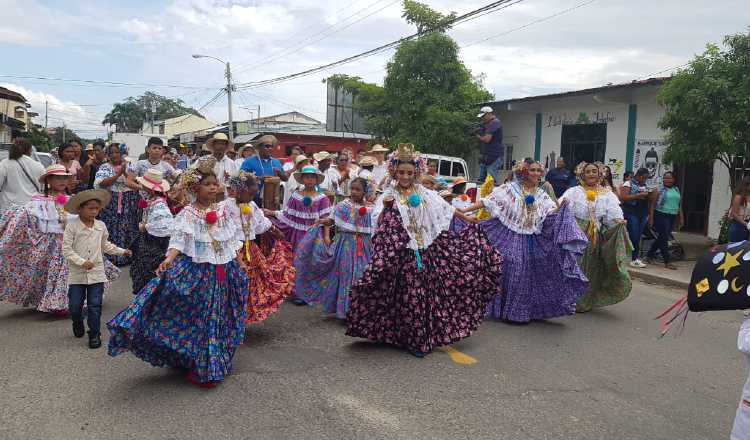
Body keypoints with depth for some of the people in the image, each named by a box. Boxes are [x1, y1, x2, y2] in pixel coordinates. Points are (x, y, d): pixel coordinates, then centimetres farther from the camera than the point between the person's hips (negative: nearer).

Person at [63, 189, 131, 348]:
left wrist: (122, 251, 14)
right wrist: (82, 262, -19)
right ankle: (78, 325, 37)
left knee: (95, 305, 1)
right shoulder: (72, 226, -7)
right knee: (75, 305, 6)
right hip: (77, 273, -2)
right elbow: (66, 249, -10)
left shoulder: (101, 226, 5)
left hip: (96, 272, 2)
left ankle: (94, 334, 13)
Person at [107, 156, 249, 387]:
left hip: (224, 271, 4)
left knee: (221, 317, 14)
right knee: (198, 318, 2)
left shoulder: (223, 212, 4)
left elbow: (234, 242, 10)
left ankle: (217, 363, 34)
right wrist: (168, 260, -36)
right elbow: (178, 241, -19)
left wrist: (240, 267, 11)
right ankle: (199, 368, 18)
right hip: (197, 272, -4)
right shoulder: (187, 215, -9)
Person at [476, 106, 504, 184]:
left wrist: (478, 136, -1)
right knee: (481, 180, 9)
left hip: (494, 157, -10)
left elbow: (487, 139, -20)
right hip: (485, 157, 10)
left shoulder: (495, 123, -11)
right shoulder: (486, 124, 19)